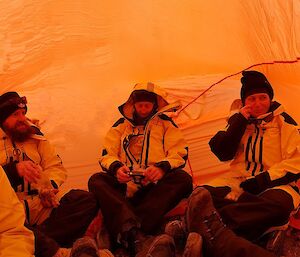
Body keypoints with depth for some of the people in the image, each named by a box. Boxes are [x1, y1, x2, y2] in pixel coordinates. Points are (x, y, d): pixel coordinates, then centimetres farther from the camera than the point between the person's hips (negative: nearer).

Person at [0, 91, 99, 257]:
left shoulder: (34, 136, 18)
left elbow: (56, 167, 14)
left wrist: (49, 187, -7)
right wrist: (13, 170, -25)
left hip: (42, 203, 5)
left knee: (87, 200, -17)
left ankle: (40, 242, -31)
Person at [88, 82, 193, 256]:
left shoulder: (165, 123, 14)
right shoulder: (121, 125, 19)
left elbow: (179, 153, 4)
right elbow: (107, 154, 11)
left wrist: (162, 167, -19)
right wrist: (116, 168, -14)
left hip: (156, 186, -1)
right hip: (125, 187, 2)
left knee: (183, 179, -31)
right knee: (96, 180, -25)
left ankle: (127, 233, -47)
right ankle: (135, 234, -51)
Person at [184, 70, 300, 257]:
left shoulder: (284, 122, 6)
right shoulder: (239, 121, 15)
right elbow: (223, 154, 3)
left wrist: (264, 180, -12)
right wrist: (240, 121, -3)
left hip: (274, 183, -3)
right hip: (239, 180, 3)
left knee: (278, 204, -41)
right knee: (202, 195, -27)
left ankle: (208, 222, -57)